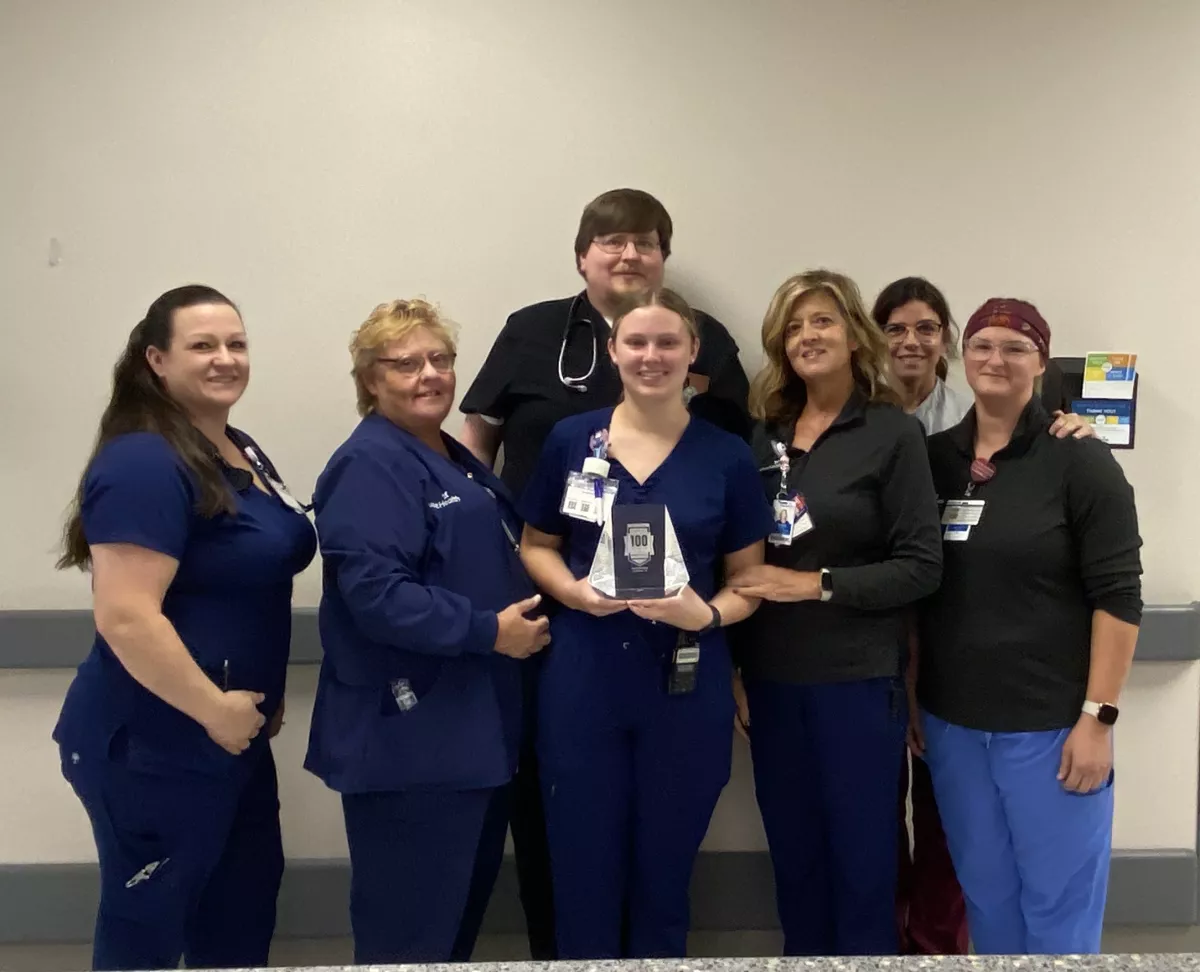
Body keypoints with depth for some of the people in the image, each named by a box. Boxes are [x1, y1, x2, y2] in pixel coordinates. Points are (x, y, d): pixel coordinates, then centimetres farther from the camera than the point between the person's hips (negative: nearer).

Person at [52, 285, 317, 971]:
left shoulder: (245, 454, 9)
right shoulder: (143, 463, -21)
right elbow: (126, 618, -28)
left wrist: (263, 698, 16)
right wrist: (214, 709, -21)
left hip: (235, 735, 9)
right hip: (153, 747, -9)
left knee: (245, 906, 21)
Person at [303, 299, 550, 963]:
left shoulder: (456, 462, 15)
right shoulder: (370, 466, -14)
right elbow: (377, 595, -26)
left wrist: (523, 619, 12)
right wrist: (488, 630, -22)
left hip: (474, 729, 10)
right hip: (410, 739, -10)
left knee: (464, 912, 20)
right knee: (409, 933, 1)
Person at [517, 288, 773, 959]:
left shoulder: (728, 457, -1)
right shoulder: (570, 441, 1)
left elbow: (750, 578, 4)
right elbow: (536, 545, 10)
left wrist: (707, 613, -17)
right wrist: (571, 589, -11)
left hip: (687, 687, 0)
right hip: (583, 682, 1)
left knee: (664, 869, 14)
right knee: (584, 865, 10)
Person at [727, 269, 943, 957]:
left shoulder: (894, 434, -6)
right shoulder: (765, 435, 7)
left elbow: (921, 566, -11)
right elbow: (743, 562, 11)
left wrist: (815, 584, -17)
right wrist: (735, 668, 6)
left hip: (858, 680, -4)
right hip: (772, 680, 4)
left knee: (863, 860, 7)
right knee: (794, 860, 15)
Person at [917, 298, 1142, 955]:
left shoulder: (1078, 461, -8)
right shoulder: (933, 459, 5)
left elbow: (1117, 597, -10)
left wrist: (1097, 717, -14)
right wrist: (907, 702, 8)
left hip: (1051, 724, -4)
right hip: (952, 722, 4)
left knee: (1057, 902, 8)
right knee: (985, 894, 16)